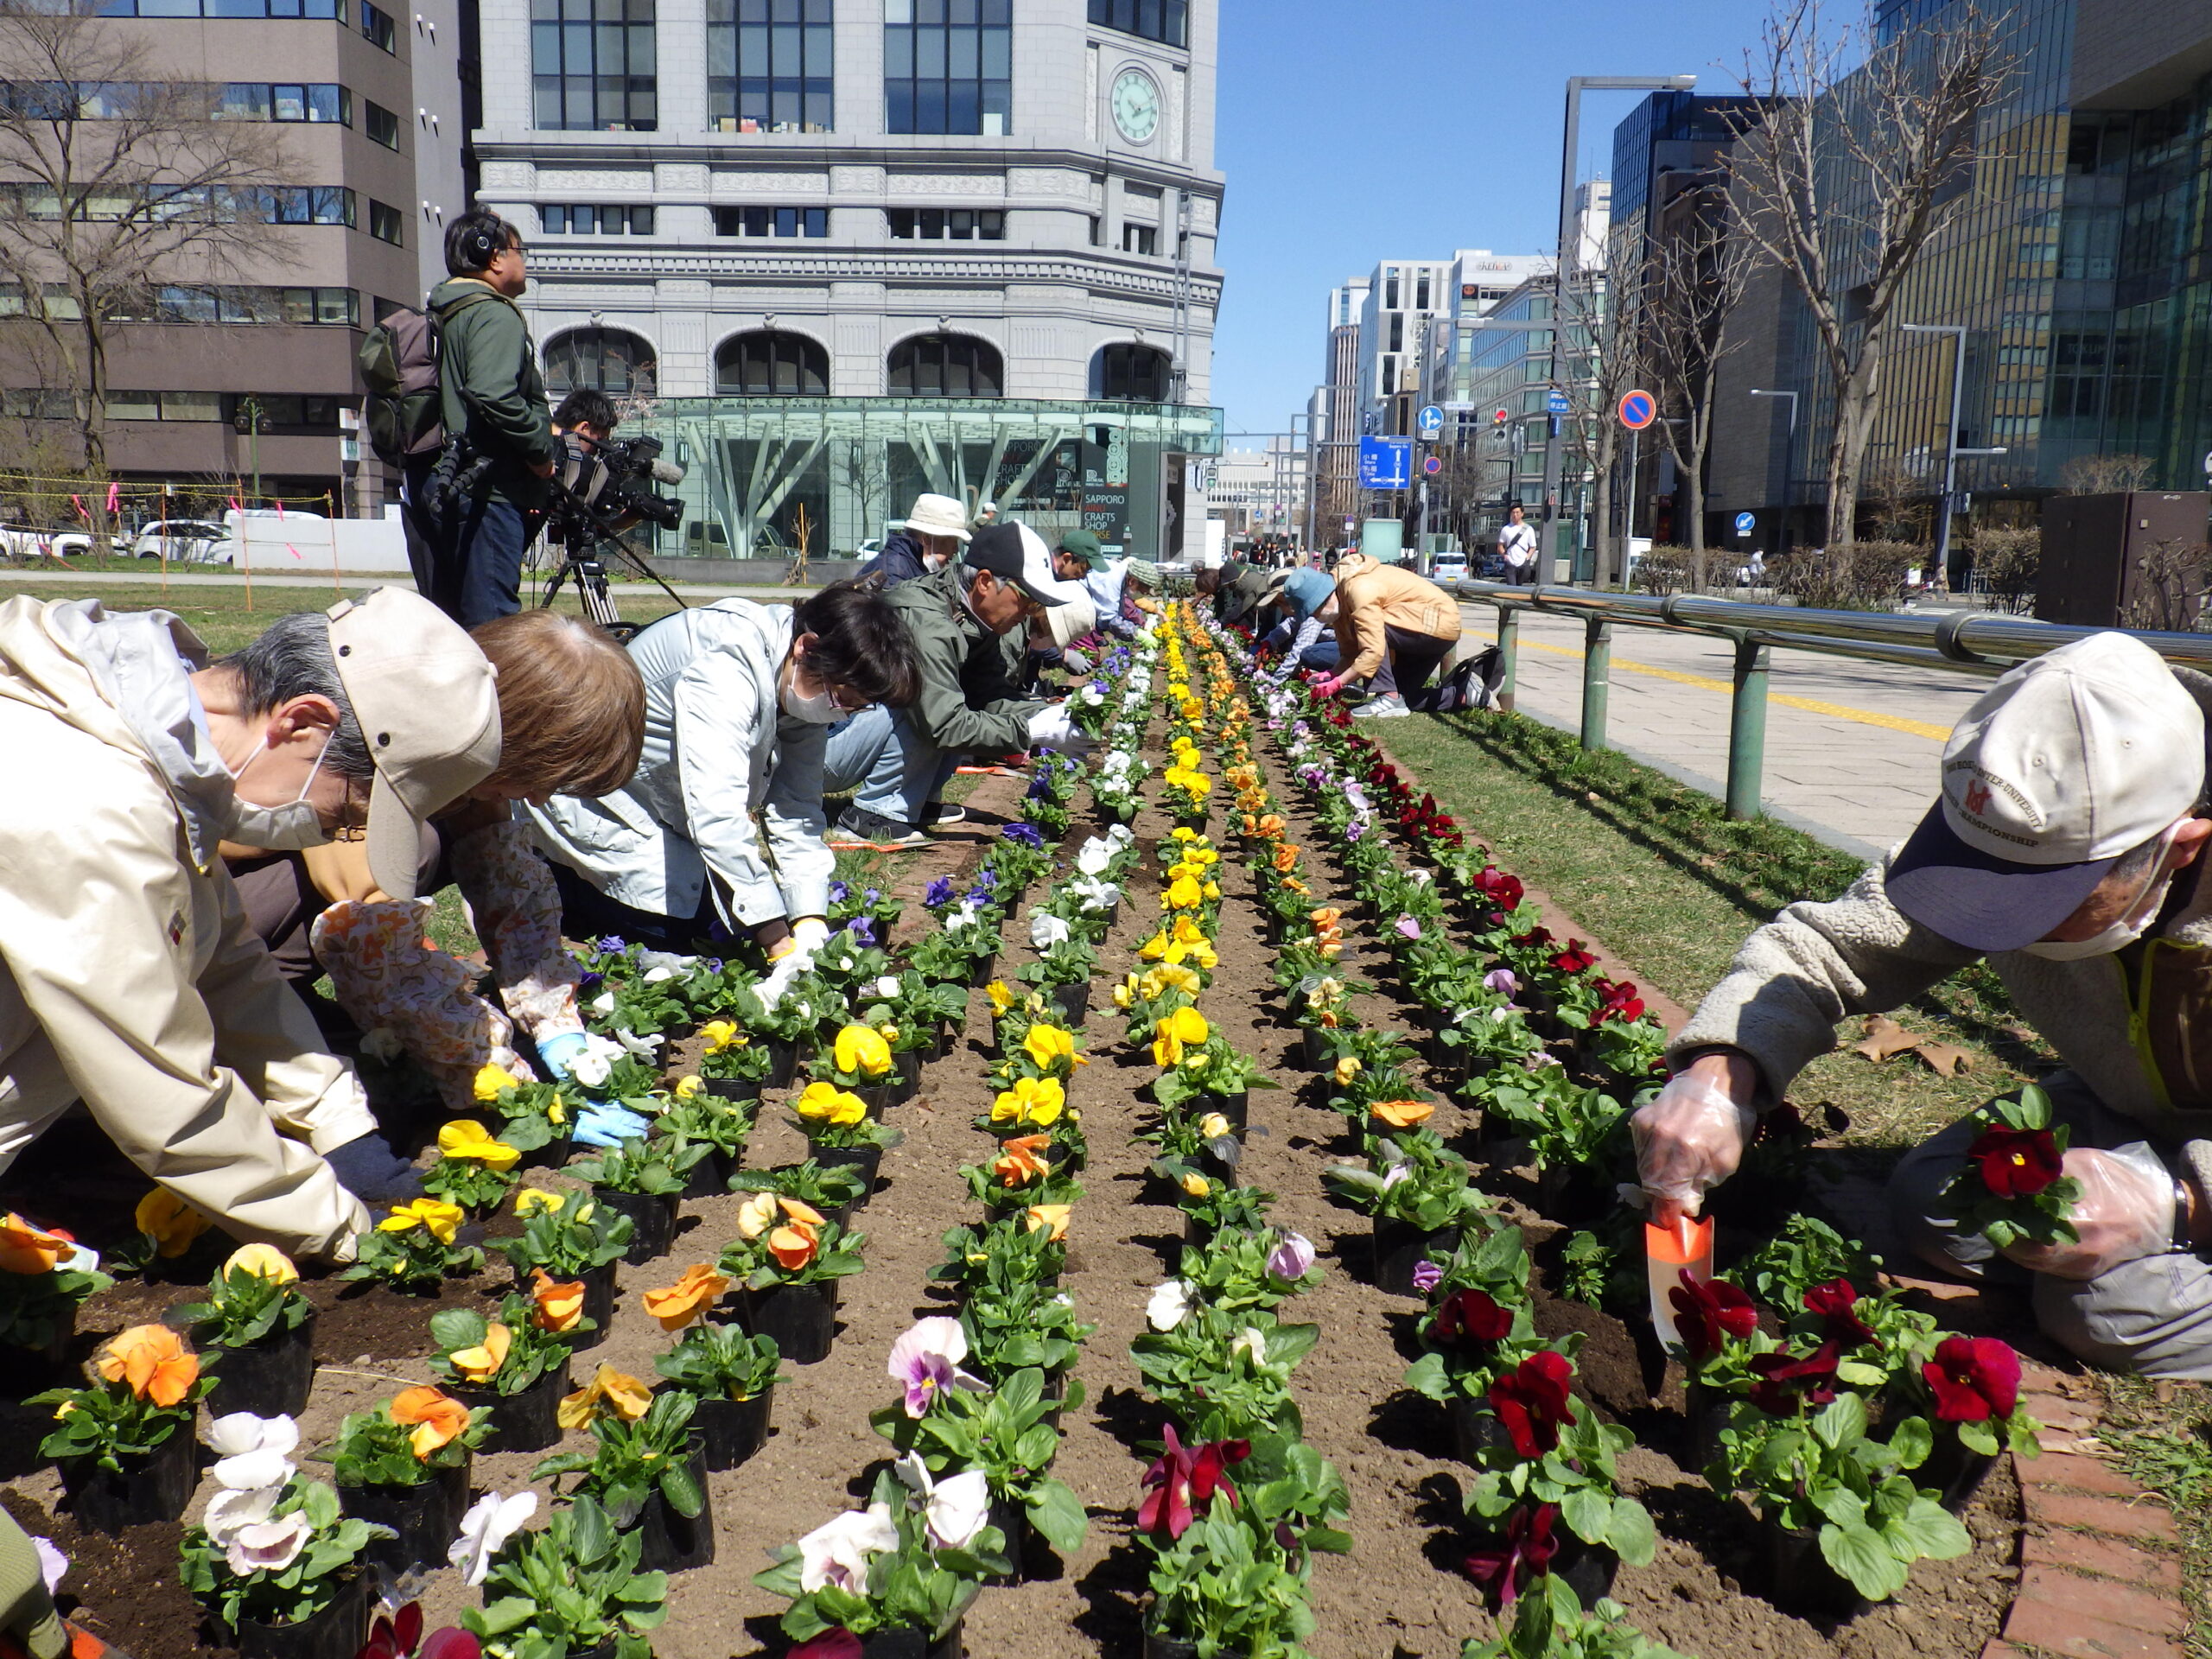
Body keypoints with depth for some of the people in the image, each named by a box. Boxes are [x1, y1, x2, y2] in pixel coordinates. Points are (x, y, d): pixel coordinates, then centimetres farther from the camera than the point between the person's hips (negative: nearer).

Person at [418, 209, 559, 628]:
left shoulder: (441, 314, 20)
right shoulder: (495, 314, -9)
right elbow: (493, 395, -25)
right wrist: (542, 447, -12)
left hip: (443, 490, 10)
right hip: (487, 488, -9)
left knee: (448, 620, 14)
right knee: (493, 624, -9)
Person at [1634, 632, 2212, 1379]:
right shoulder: (2021, 839, -21)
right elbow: (1818, 948, -16)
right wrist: (1718, 1073, -34)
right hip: (2125, 1111, 5)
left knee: (2109, 1303, -27)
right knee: (1932, 1202, -15)